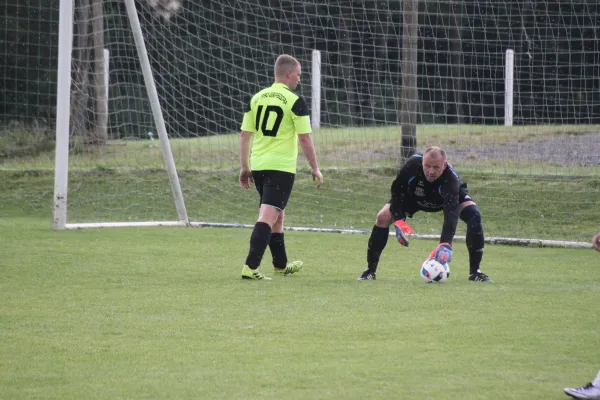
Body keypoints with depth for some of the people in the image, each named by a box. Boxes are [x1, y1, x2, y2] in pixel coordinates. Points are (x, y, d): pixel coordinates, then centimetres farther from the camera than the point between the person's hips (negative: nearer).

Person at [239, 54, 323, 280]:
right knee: (268, 216, -10)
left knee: (277, 215, 22)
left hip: (258, 165, 6)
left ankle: (281, 265, 34)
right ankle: (250, 267, -21)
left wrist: (245, 168, 16)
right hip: (282, 166, -6)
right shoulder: (295, 102, -8)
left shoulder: (257, 98, 9)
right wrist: (315, 169, 1)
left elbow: (245, 135, 9)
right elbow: (305, 138, -9)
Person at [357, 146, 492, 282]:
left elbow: (451, 213, -55)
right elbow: (397, 190, -20)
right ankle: (370, 270, -4)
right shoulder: (411, 165, -37)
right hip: (414, 197, 2)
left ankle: (475, 272, -16)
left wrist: (445, 244, -69)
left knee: (473, 215, -28)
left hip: (452, 196, -2)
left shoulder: (451, 178, -44)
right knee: (383, 217, -18)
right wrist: (399, 220, -31)